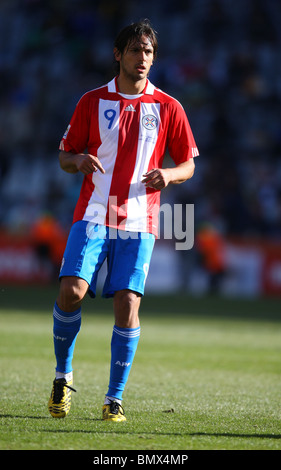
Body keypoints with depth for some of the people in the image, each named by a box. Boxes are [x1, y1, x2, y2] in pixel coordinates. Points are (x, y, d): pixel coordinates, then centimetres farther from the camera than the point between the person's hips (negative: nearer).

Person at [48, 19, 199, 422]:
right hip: (93, 215, 0)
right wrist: (79, 161, -13)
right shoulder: (92, 102, 7)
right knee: (71, 292, -15)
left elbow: (188, 165, 11)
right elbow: (65, 157, 11)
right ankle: (63, 375, 9)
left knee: (127, 304, -9)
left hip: (139, 221, 0)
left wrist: (169, 175, -12)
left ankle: (115, 398, 2)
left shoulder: (168, 108, 6)